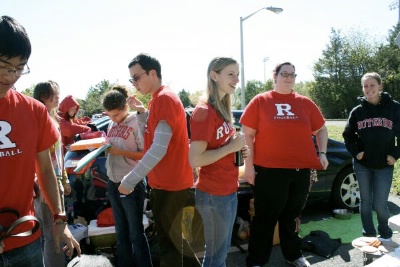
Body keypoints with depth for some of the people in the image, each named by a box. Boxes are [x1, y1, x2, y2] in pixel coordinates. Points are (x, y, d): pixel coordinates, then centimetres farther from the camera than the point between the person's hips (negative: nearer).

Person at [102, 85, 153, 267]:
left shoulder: (137, 122, -14)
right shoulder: (112, 124, 7)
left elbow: (145, 155, -16)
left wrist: (120, 152, -21)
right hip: (112, 183, 7)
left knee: (136, 233, 5)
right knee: (121, 231, 19)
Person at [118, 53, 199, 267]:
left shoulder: (164, 98, -18)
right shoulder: (158, 99, 13)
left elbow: (159, 148, -25)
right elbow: (151, 138, 18)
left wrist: (129, 180, -21)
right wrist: (142, 112, 6)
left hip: (169, 185, -10)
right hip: (163, 183, 10)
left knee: (169, 242, 5)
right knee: (170, 237, 23)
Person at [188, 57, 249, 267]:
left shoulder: (222, 109, 10)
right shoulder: (204, 111, -18)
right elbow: (195, 160, -24)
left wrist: (239, 151, 1)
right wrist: (231, 147, -20)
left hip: (229, 191, 9)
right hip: (213, 195, -9)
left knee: (223, 250, 22)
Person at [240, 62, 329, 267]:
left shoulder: (305, 103, 9)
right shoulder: (260, 101, -1)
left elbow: (320, 129, 18)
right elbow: (247, 134, -4)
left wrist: (322, 153, 5)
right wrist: (249, 165, -9)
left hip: (301, 170, 4)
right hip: (269, 170, -3)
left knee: (292, 216, 20)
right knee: (265, 218, 7)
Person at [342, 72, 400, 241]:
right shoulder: (357, 111, 2)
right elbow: (348, 135, 11)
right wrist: (355, 152, -1)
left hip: (384, 165, -2)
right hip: (362, 165, 2)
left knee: (380, 204, 0)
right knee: (365, 202, 10)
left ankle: (385, 234, 28)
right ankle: (368, 234, 26)